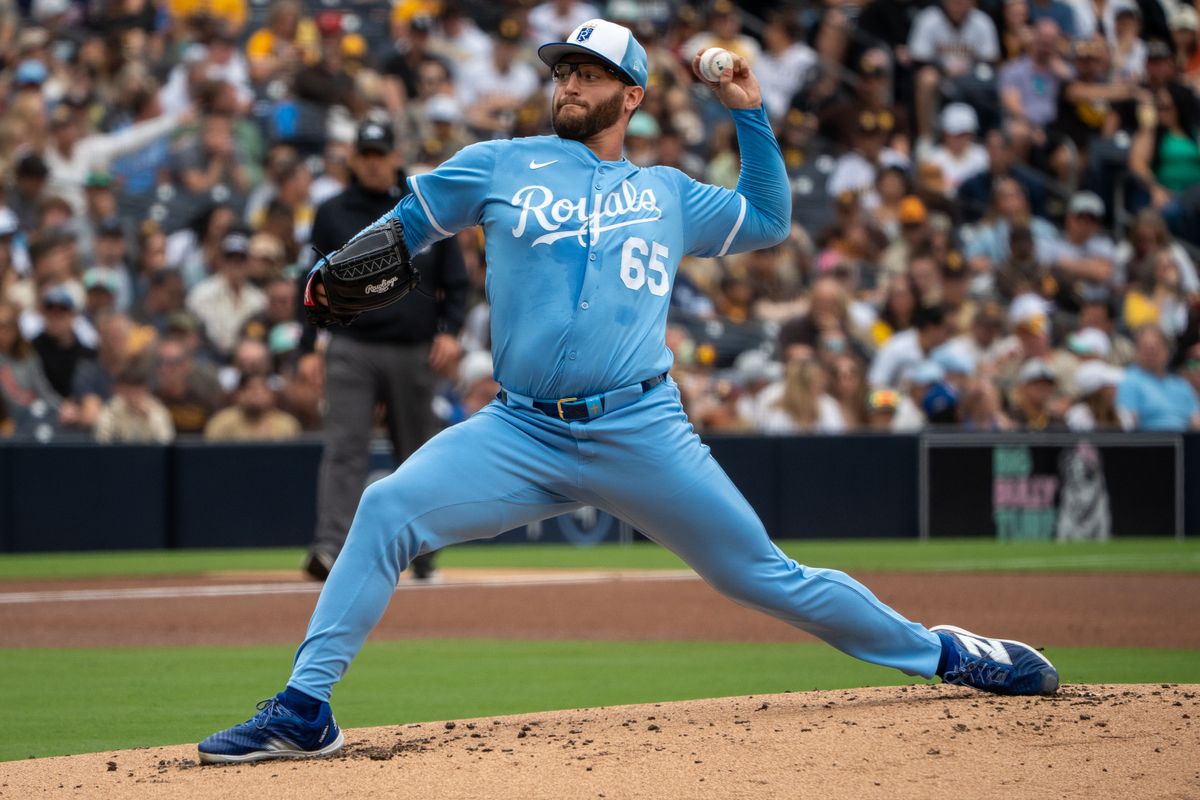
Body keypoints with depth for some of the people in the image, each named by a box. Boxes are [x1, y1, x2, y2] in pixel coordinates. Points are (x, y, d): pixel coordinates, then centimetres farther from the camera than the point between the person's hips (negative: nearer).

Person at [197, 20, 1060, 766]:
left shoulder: (668, 195, 17)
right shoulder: (499, 166, 12)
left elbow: (769, 219, 28)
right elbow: (408, 221, 18)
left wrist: (749, 113, 18)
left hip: (641, 432, 0)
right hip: (521, 433, 0)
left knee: (765, 576, 1)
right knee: (389, 509, -21)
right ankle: (304, 709, -18)